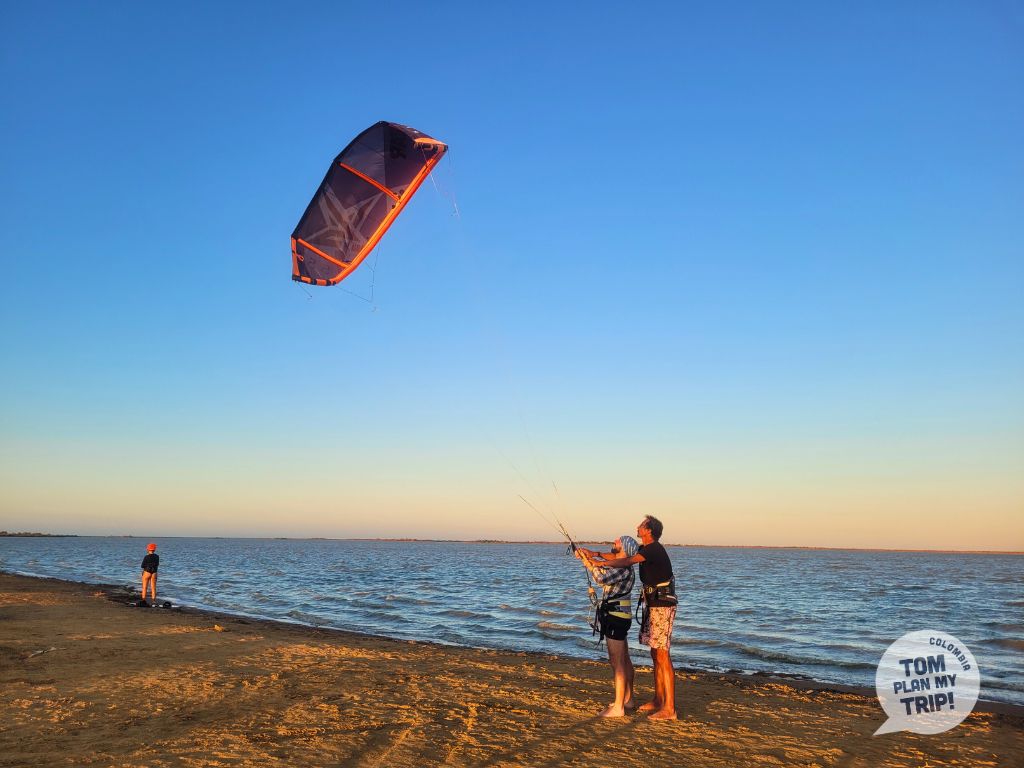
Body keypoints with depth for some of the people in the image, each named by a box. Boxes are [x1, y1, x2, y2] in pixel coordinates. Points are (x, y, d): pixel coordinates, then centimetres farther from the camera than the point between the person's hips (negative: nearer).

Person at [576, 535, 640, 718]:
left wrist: (588, 562, -14)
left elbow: (602, 578, -28)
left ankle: (618, 707, -6)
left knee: (617, 662, -8)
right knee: (624, 659, 17)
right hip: (619, 616, 11)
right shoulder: (619, 566, 13)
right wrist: (589, 556, 11)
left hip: (616, 617, -11)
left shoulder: (624, 568, -19)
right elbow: (602, 571, 25)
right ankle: (628, 699, 28)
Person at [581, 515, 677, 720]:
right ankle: (658, 700, 23)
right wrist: (597, 554, 5)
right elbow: (621, 555, 17)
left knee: (662, 656, -9)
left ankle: (669, 709, -6)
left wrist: (599, 562, -19)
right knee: (655, 653, 14)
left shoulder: (654, 549, -18)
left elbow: (626, 562, -25)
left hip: (662, 606, -10)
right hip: (653, 605, 10)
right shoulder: (646, 549, 14)